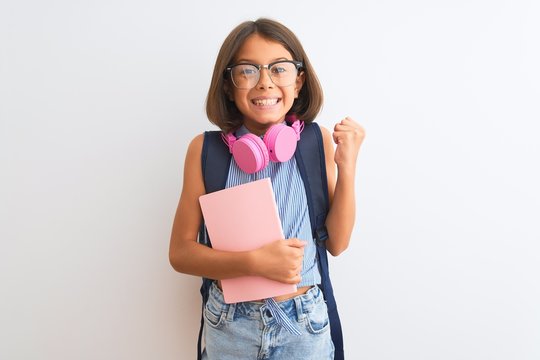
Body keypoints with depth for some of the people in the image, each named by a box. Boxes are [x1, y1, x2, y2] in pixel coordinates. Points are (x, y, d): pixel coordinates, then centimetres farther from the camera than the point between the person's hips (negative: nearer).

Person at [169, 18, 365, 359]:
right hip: (230, 325, 0)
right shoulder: (205, 149, -11)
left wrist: (347, 165, -17)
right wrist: (254, 261, -22)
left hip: (305, 322, 1)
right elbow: (180, 252, -8)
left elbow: (337, 242, -6)